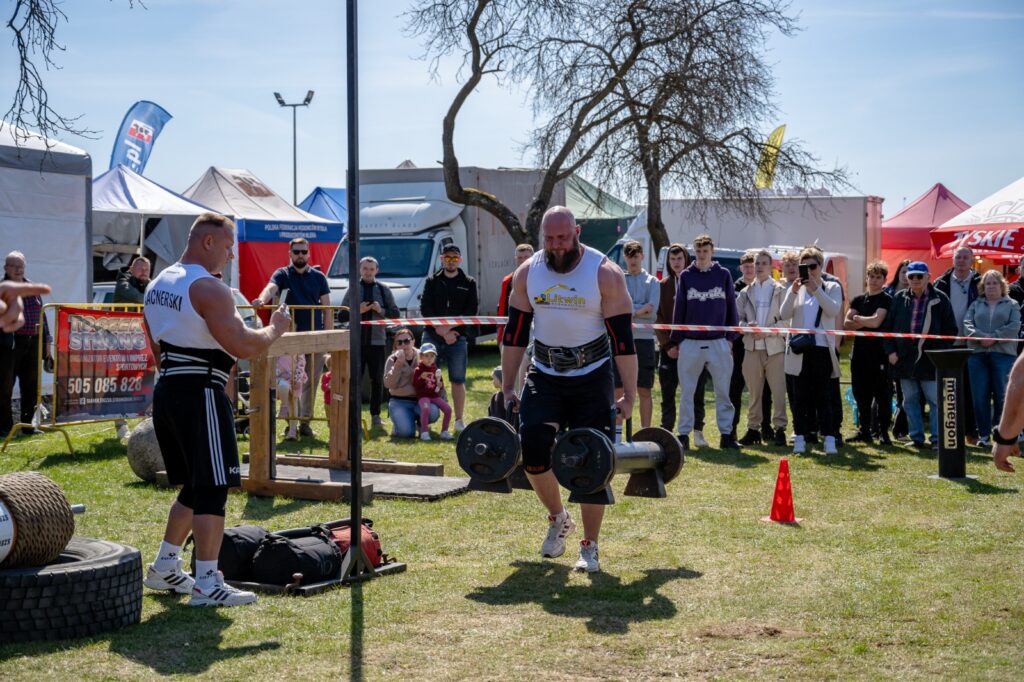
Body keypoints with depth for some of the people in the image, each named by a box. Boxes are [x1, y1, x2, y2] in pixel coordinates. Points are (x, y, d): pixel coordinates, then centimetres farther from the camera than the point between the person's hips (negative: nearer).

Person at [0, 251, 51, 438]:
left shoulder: (32, 288, 13)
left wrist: (46, 340, 13)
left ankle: (28, 424, 19)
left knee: (31, 386, 10)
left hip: (33, 343, 5)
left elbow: (41, 315, 17)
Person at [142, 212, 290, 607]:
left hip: (167, 389, 10)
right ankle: (207, 584, -4)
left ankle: (165, 566, 27)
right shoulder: (209, 289, -15)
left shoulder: (157, 284, 15)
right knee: (212, 488, -5)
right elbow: (243, 346, -20)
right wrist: (276, 328, -3)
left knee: (194, 485, 20)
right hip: (200, 394, -10)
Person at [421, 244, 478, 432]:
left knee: (458, 380, 1)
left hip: (458, 337, 0)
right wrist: (441, 330, -11)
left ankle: (459, 420, 8)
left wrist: (450, 327, -12)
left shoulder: (468, 283, 9)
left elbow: (471, 311, 0)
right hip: (432, 336, 0)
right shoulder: (432, 281, 11)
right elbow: (425, 308, 1)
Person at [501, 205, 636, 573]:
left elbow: (623, 338, -11)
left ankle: (589, 548, 12)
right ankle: (558, 517, 12)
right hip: (544, 376, 3)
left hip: (592, 378, -2)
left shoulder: (606, 274, -13)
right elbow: (514, 333, 5)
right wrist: (508, 388, 4)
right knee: (533, 449, -15)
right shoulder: (527, 273, -2)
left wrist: (629, 394, -12)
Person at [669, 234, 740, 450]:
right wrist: (676, 340, 4)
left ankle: (727, 433, 8)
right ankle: (683, 434, 10)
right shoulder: (686, 276, 5)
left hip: (718, 342, 0)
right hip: (690, 343, 1)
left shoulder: (723, 275, 4)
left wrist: (730, 338, 2)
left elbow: (731, 307, 7)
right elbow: (679, 309, 6)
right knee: (687, 391, 4)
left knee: (724, 391, 2)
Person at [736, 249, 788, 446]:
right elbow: (737, 318, 10)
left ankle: (779, 429, -1)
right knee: (754, 392, 8)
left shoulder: (780, 291, 2)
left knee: (779, 391, -6)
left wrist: (767, 331, -14)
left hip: (775, 347, -3)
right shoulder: (746, 292, 12)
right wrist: (747, 326, -10)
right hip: (752, 347, 3)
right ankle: (753, 429, 15)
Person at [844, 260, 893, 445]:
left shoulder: (886, 300, -2)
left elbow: (876, 321, -15)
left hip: (880, 354, -5)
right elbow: (846, 323, 3)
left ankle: (883, 433, 2)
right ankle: (864, 431, 16)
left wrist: (857, 319, 0)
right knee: (861, 395, 9)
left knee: (883, 395, -2)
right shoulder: (858, 300, 14)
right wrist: (866, 323, -10)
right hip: (860, 353, 5)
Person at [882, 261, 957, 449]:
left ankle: (937, 439, 4)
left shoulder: (940, 299, -1)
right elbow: (888, 326, 10)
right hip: (905, 359, 3)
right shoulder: (899, 298, 8)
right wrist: (890, 351, 1)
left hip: (931, 359, -3)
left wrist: (941, 352, -7)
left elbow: (950, 329, 1)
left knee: (936, 400, -2)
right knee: (910, 401, 8)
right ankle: (916, 438, 16)